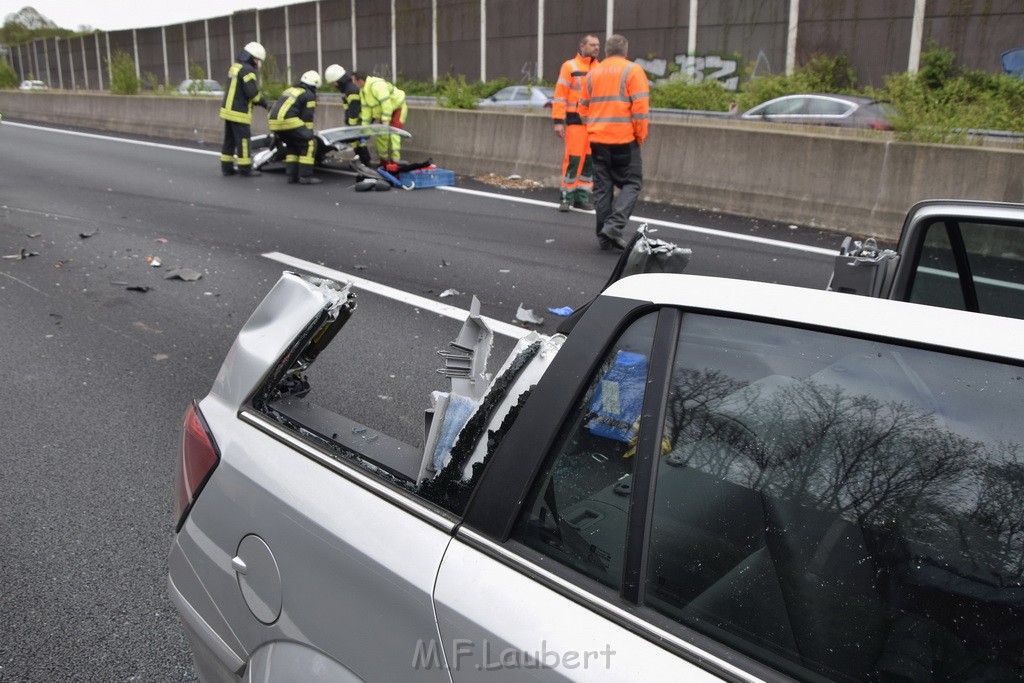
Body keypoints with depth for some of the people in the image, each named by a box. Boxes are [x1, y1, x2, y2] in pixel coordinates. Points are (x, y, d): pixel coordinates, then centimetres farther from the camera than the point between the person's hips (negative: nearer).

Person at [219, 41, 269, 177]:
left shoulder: (235, 67, 14)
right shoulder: (247, 70, -15)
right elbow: (252, 93, -19)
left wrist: (258, 100, 9)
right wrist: (263, 102, -3)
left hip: (228, 109, 9)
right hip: (239, 113, -9)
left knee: (229, 140, 13)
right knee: (243, 140, -3)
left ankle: (227, 167, 18)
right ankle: (245, 170, 1)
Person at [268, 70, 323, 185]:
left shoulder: (289, 90, 28)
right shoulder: (309, 95, 5)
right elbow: (307, 118, 0)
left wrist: (277, 134, 38)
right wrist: (308, 134, 12)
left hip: (274, 121, 8)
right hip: (288, 121, -8)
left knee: (292, 145, 25)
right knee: (310, 143, -2)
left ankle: (291, 175, 20)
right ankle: (305, 176, -7)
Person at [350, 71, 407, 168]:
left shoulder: (376, 85, -31)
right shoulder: (363, 91, 1)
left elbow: (386, 103, -35)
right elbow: (366, 108, 4)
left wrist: (386, 120, -34)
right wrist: (364, 126, 1)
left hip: (397, 108, -10)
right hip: (383, 111, 10)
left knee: (393, 133, -18)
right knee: (380, 134, 9)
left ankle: (395, 161, -17)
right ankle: (384, 160, 20)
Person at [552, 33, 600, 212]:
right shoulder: (570, 66, -1)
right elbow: (560, 95, -5)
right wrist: (558, 121, -11)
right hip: (576, 120, -5)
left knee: (590, 160, 5)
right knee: (573, 159, -7)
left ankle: (582, 197, 14)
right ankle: (567, 197, 3)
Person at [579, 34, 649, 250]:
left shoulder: (592, 73, 14)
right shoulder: (633, 70, -2)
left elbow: (583, 109, 17)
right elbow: (641, 107, -10)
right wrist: (640, 135, -2)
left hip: (597, 140, 5)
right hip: (624, 139, -5)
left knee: (602, 187, 8)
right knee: (631, 183, 3)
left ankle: (605, 237, 9)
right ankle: (614, 225, -15)